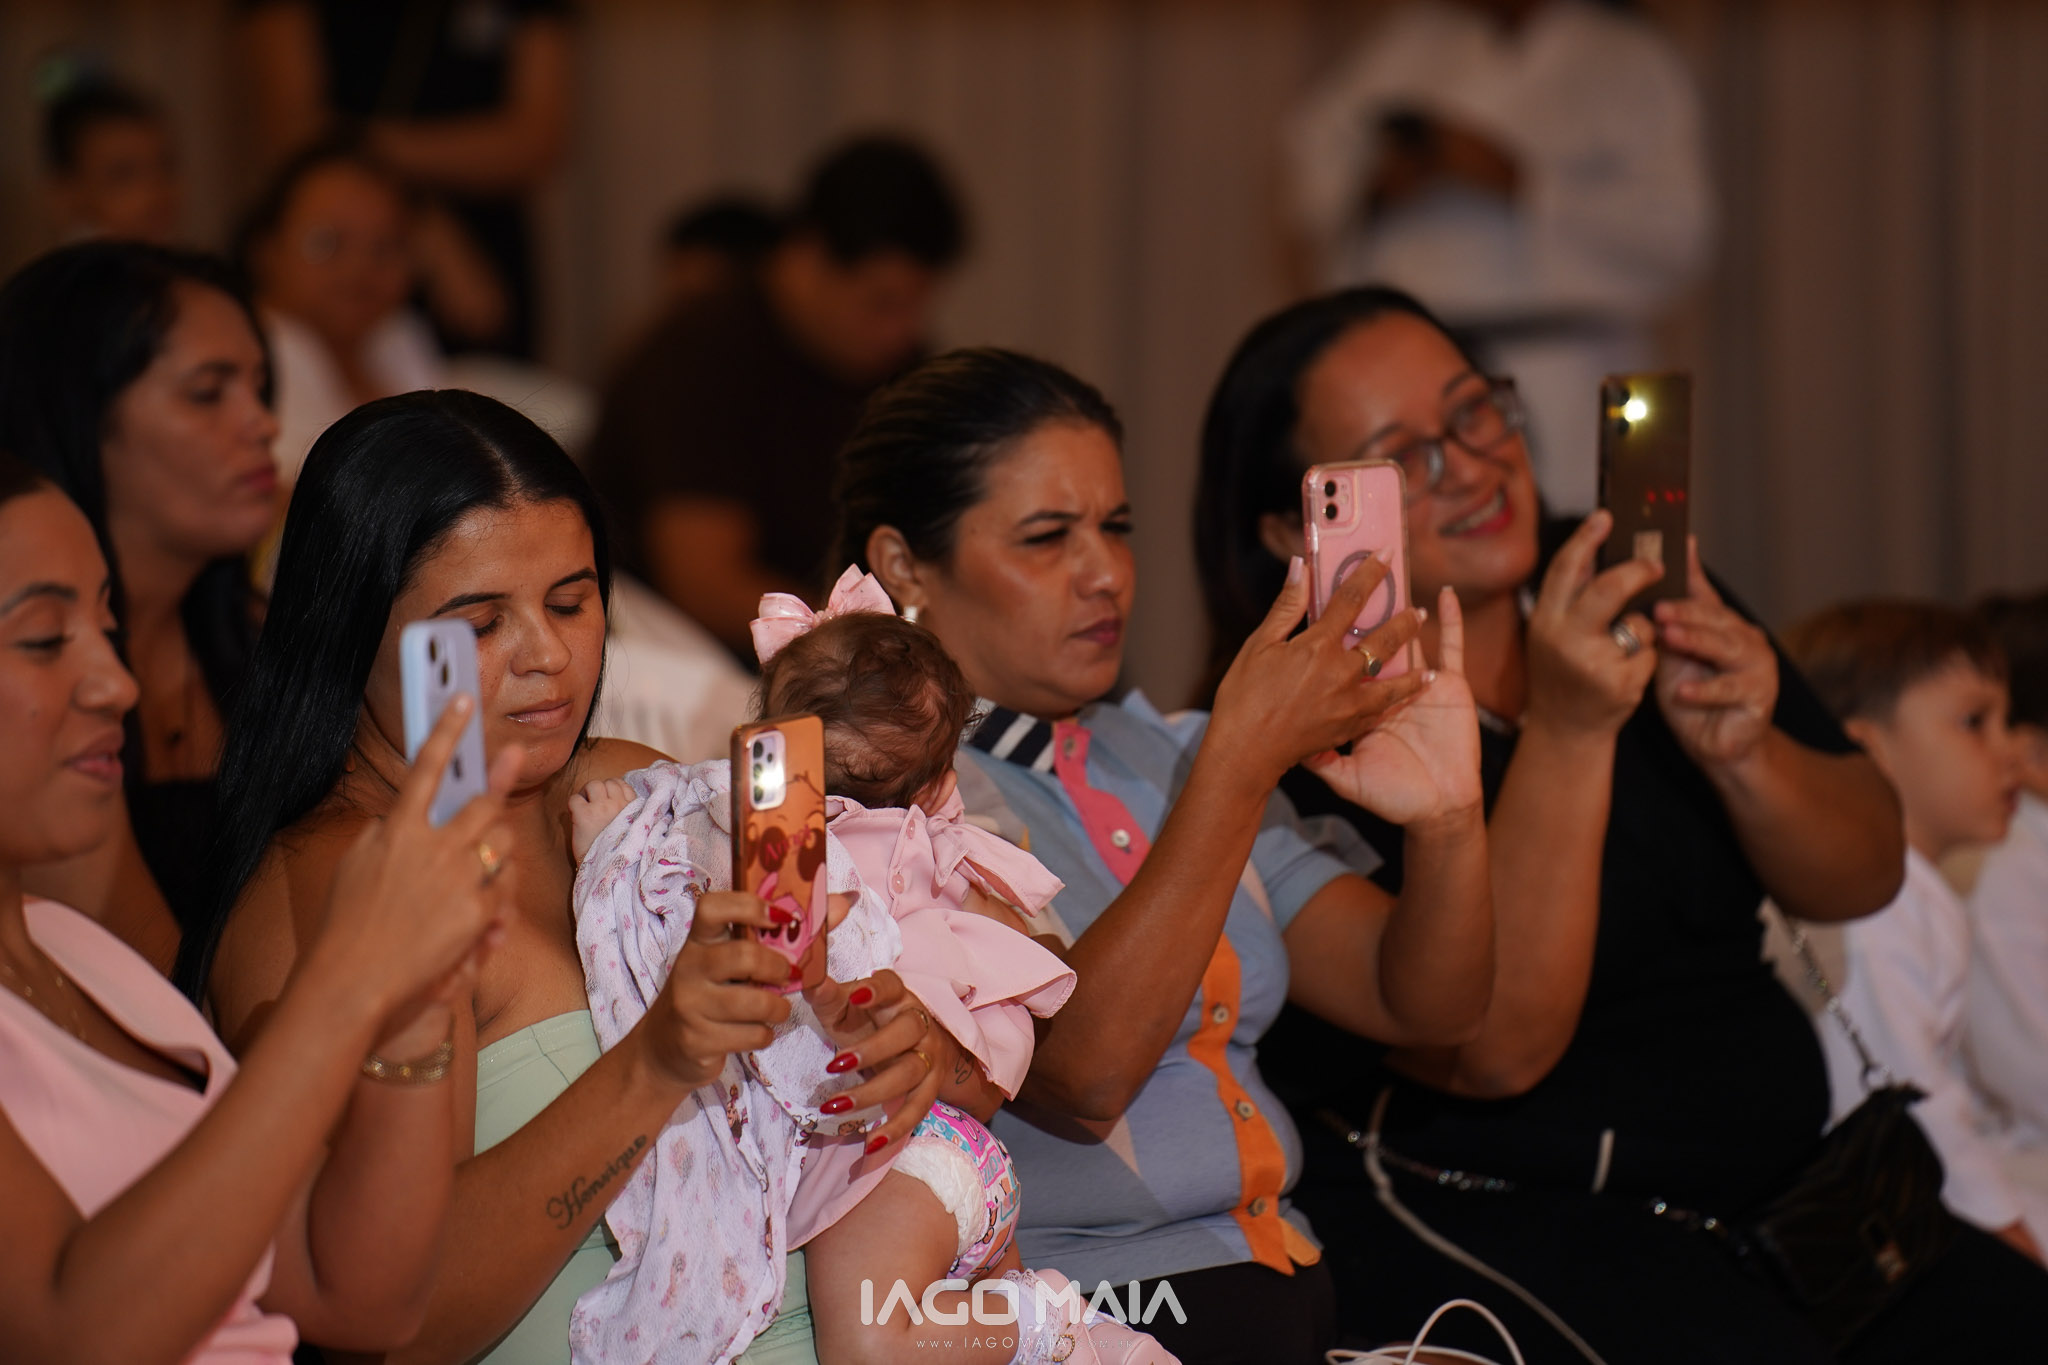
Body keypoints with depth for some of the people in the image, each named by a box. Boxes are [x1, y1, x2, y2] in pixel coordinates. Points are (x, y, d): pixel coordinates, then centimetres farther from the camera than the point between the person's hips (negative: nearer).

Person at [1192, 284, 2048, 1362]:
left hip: (1770, 1184, 6)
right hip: (1483, 1220, -6)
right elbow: (1497, 1044, -20)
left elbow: (1863, 878, 7)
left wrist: (1742, 754, -14)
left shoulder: (1632, 591, 7)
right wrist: (1565, 733, -27)